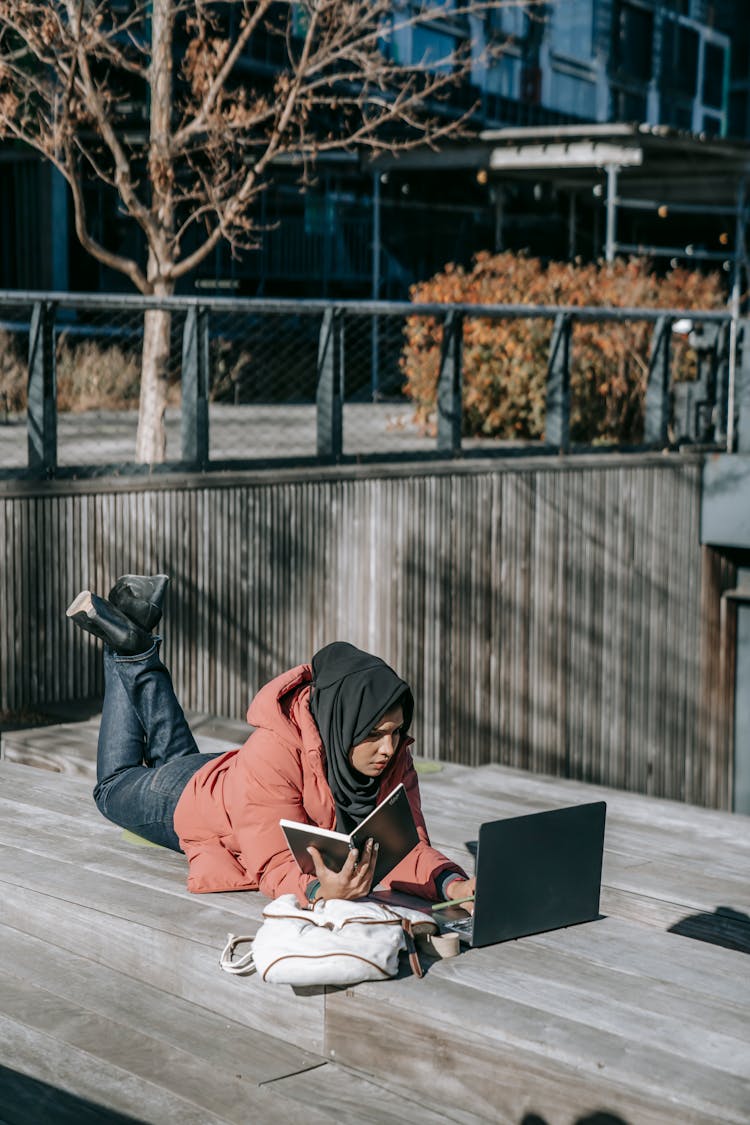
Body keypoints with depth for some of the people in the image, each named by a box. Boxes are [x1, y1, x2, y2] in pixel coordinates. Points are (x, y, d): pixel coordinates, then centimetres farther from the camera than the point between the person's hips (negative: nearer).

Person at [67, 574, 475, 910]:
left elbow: (407, 845, -33)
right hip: (187, 799, -5)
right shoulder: (273, 755, -48)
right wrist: (322, 891, -69)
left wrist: (453, 883, -53)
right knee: (115, 786, 28)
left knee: (176, 756, 36)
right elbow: (276, 870, -48)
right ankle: (129, 647, 31)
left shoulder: (392, 754, -31)